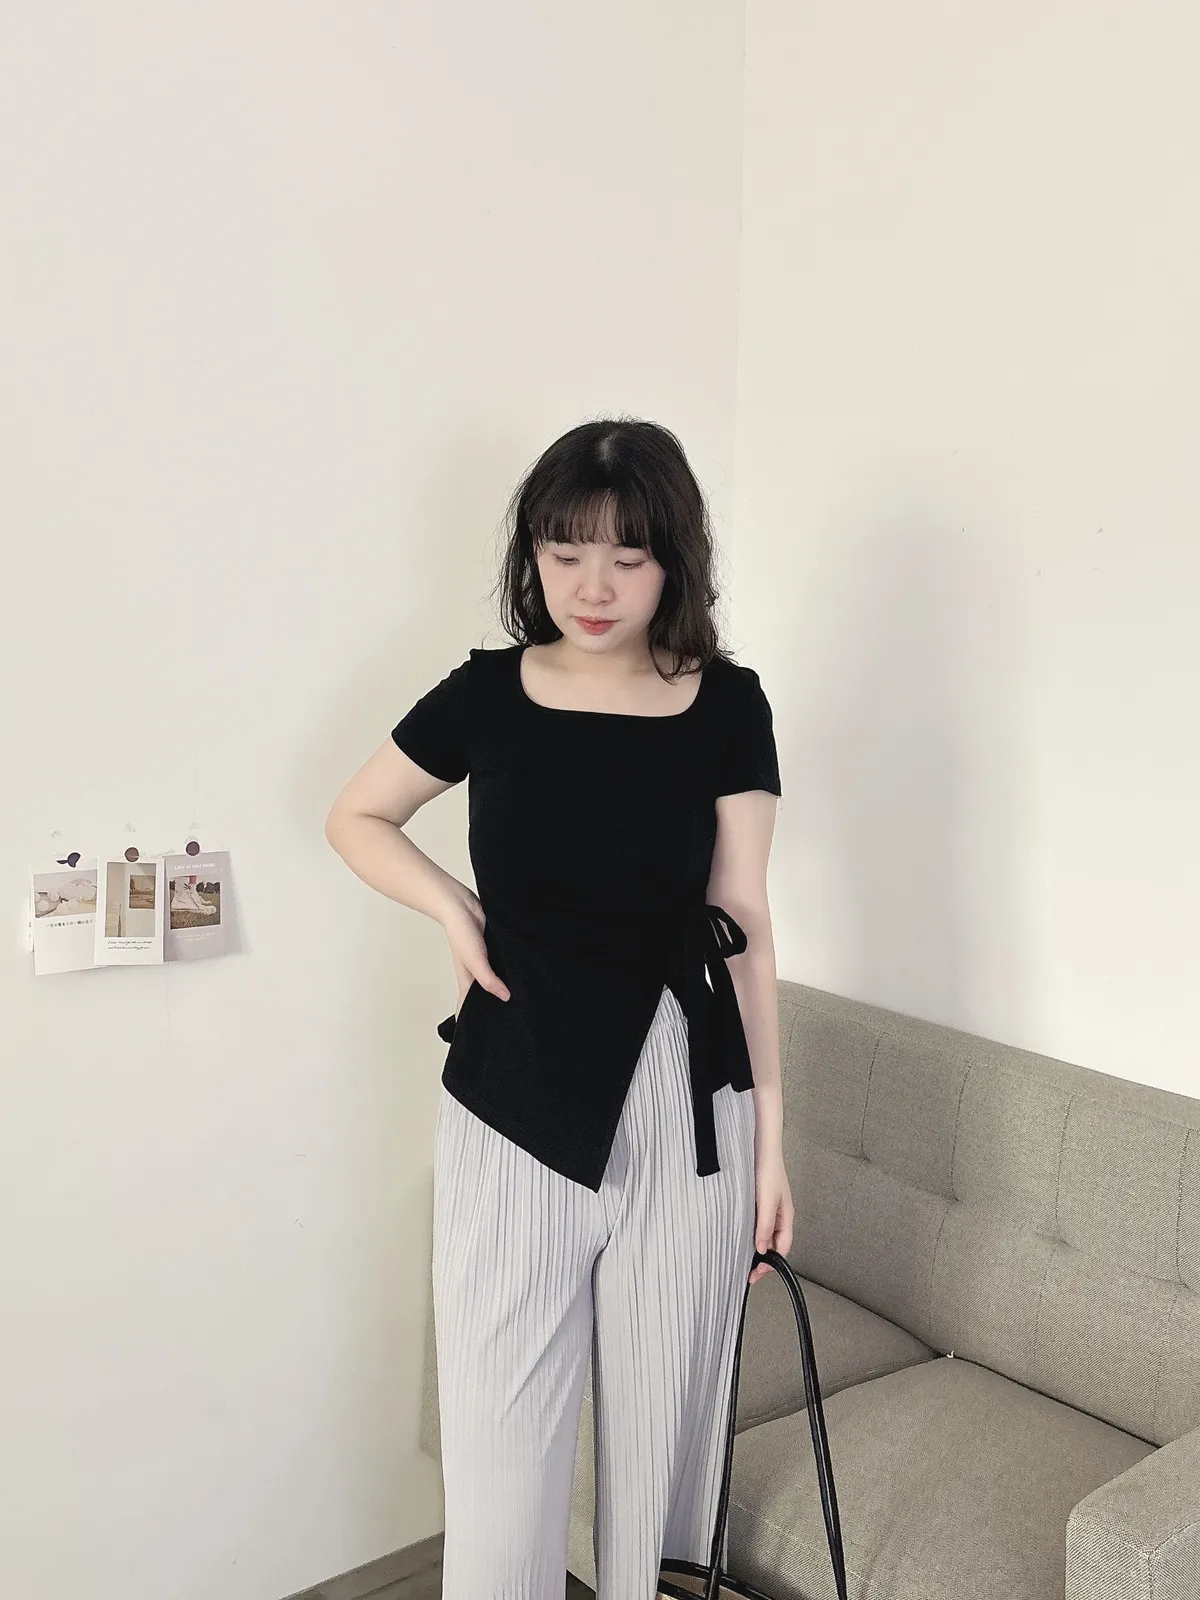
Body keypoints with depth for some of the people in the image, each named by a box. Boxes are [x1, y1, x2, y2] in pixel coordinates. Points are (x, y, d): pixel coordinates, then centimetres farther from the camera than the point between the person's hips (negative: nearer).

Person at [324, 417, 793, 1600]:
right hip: (514, 1100, 0)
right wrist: (448, 905, -3)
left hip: (685, 1101, 0)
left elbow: (743, 927, 0)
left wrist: (770, 1136, 0)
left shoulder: (727, 707, -1)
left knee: (664, 1409, 13)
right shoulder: (487, 694, -1)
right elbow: (354, 818, 14)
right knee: (499, 1419, 8)